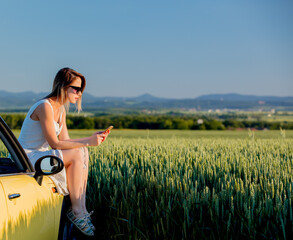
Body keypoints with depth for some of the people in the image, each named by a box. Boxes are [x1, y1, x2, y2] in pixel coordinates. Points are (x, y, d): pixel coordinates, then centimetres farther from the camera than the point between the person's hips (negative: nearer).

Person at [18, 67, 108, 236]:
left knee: (83, 153, -9)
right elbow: (55, 144, -22)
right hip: (27, 157, -9)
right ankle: (76, 211, -13)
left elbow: (66, 141, 6)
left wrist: (93, 138, -7)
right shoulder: (45, 107, -20)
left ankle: (81, 210, -13)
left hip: (40, 155, 9)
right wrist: (87, 142, -23)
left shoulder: (61, 109, 10)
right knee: (77, 154, -22)